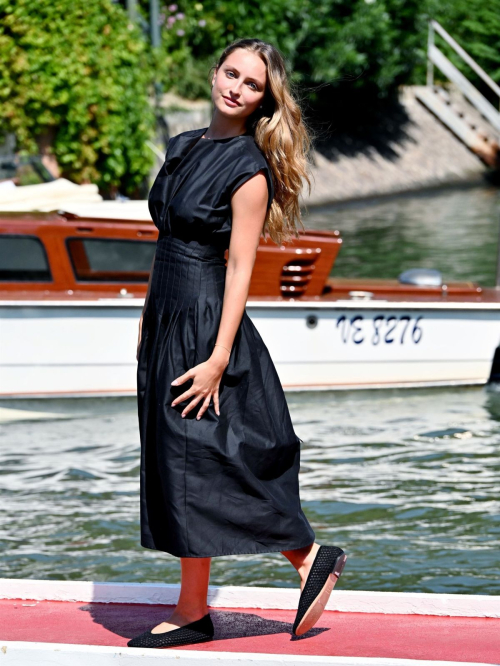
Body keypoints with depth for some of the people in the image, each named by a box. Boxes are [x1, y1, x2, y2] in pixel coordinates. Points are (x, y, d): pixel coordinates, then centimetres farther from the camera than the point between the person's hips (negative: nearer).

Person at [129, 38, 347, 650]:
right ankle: (192, 612, 13)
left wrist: (218, 358, -21)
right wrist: (147, 323, 17)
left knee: (197, 461, -6)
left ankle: (310, 557, 7)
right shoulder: (183, 147, 12)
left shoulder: (250, 170, -11)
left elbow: (239, 267, -16)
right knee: (173, 464, 8)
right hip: (166, 323, 8)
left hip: (206, 325, -8)